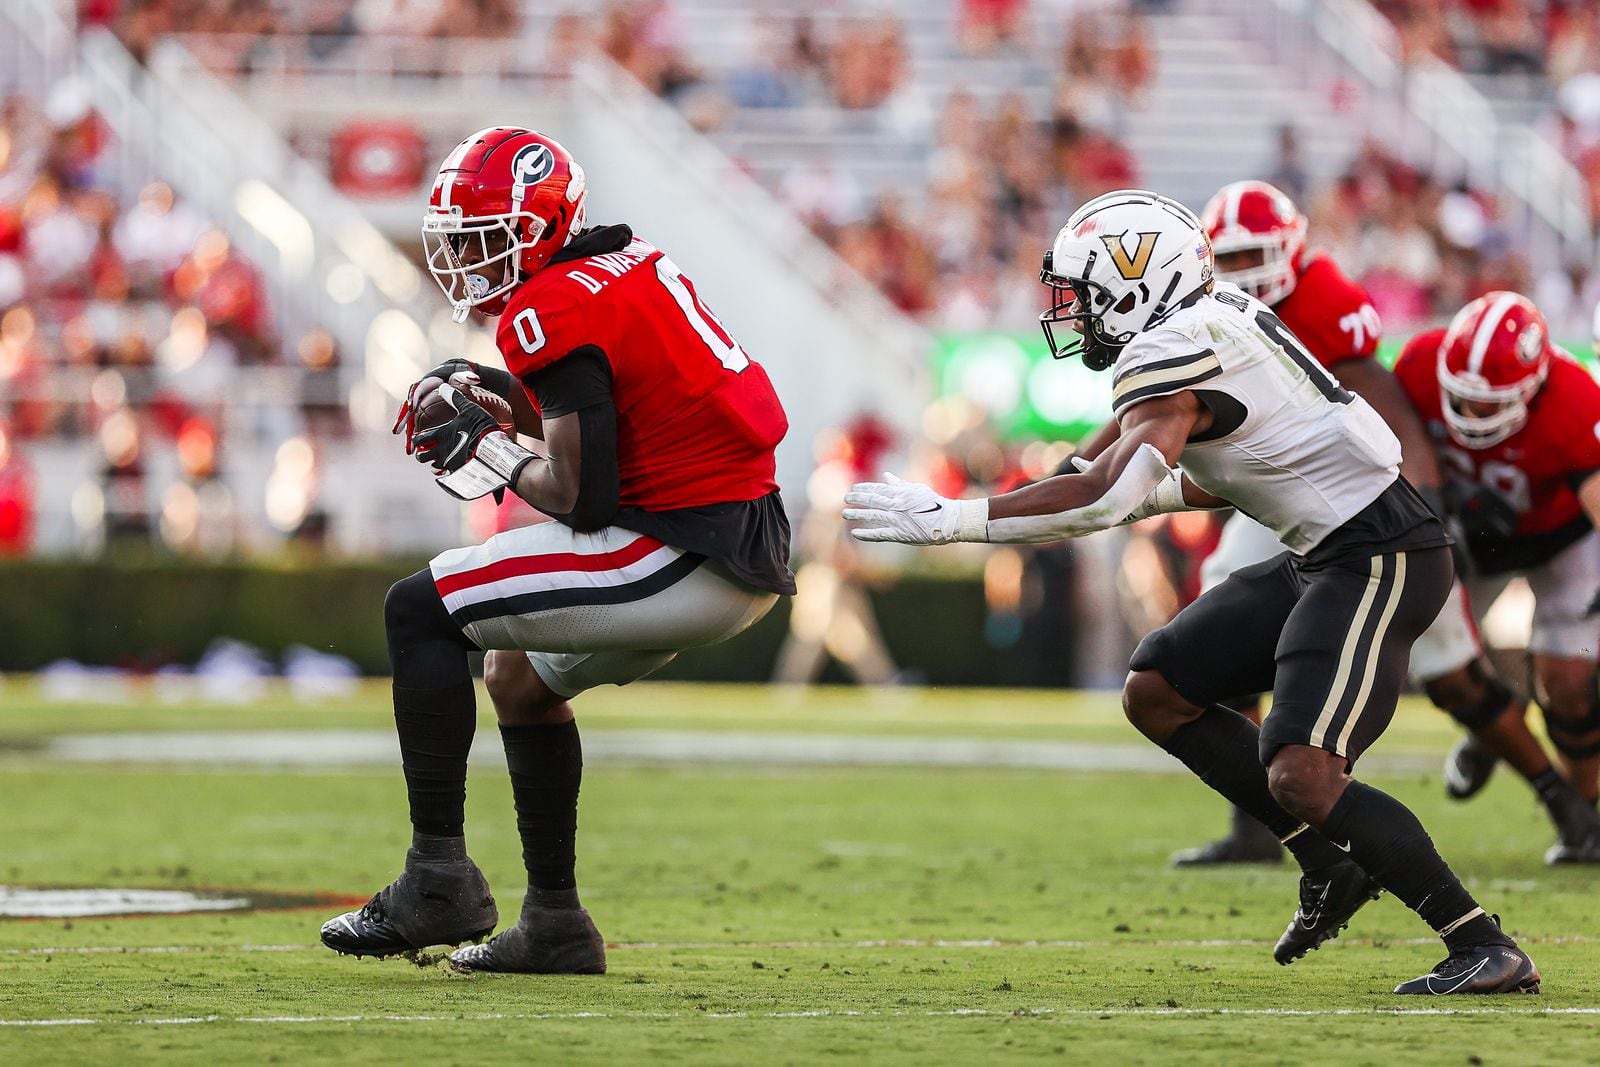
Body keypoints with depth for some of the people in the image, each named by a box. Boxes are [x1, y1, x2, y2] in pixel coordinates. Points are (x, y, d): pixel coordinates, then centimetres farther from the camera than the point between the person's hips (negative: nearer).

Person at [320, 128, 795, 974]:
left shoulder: (555, 312, -13)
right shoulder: (629, 269, 15)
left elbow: (583, 498, -17)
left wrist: (492, 453, 0)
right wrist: (503, 395, 16)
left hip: (688, 557, -10)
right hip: (748, 558, 10)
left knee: (420, 611, -6)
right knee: (521, 676, 27)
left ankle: (438, 877, -6)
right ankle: (554, 925, 29)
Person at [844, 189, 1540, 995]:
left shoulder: (1173, 354, -18)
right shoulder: (1212, 320, 12)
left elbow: (1108, 497, -31)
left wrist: (949, 519, -28)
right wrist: (1153, 494, 16)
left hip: (1377, 559, -10)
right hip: (1324, 556, 10)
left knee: (1300, 776, -20)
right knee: (1157, 692, 10)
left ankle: (1486, 949, -14)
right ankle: (1330, 866, 14)